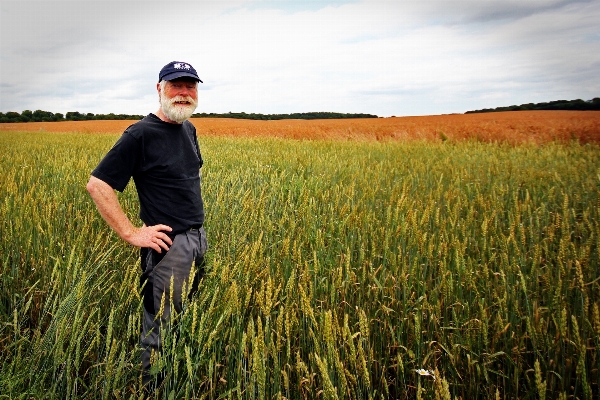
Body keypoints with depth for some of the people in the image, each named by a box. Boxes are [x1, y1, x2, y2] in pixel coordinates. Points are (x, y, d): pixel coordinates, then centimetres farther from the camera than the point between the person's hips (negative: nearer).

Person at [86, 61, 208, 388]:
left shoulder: (189, 129, 9)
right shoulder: (141, 134, -14)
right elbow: (97, 185, -16)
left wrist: (197, 234, 15)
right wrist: (131, 234, -18)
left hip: (198, 239, 8)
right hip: (169, 246, -8)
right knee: (161, 326, 4)